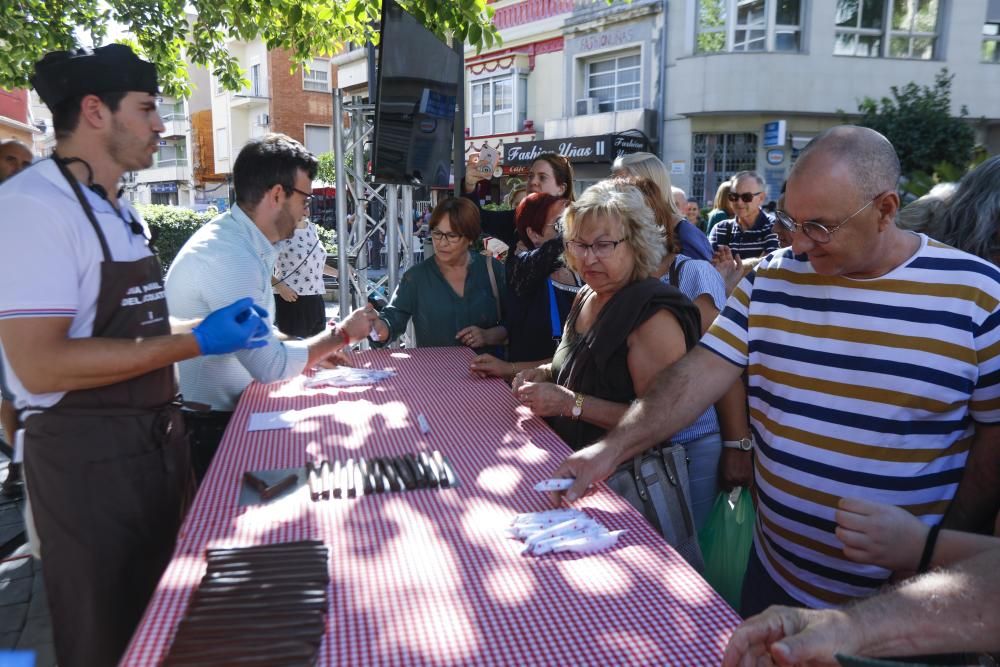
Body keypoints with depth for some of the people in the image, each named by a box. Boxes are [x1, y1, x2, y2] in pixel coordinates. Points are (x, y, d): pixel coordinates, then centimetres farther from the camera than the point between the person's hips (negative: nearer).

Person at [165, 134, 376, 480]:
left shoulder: (244, 243, 6)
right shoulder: (229, 256, -24)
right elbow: (271, 366, -24)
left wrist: (320, 350, 2)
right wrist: (341, 334, -12)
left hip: (223, 413, 9)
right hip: (206, 428, -9)